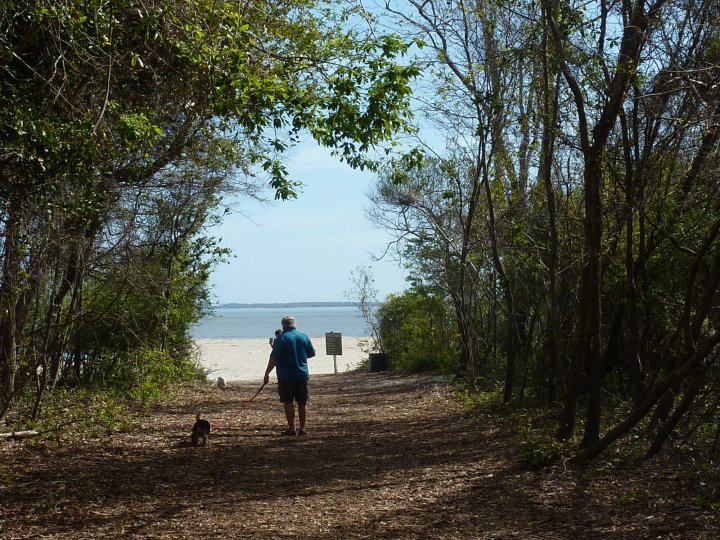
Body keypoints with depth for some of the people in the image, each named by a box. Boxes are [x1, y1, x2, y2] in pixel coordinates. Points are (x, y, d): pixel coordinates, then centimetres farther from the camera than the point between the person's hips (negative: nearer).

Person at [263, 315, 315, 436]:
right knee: (302, 403, 9)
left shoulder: (282, 338, -10)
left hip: (286, 376, -4)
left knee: (288, 403, 3)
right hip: (303, 375, 4)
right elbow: (312, 353, 13)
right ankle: (302, 429, 10)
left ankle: (291, 429, 2)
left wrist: (267, 374, -7)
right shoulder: (304, 336, 4)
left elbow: (274, 358, -13)